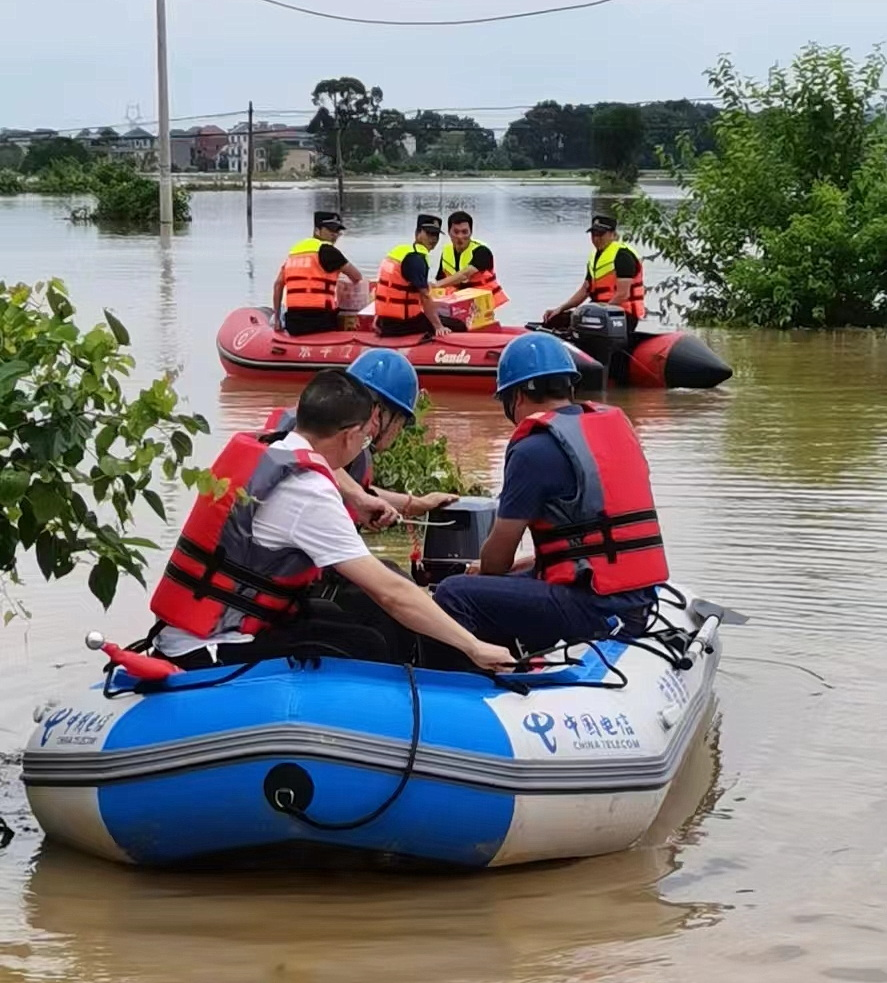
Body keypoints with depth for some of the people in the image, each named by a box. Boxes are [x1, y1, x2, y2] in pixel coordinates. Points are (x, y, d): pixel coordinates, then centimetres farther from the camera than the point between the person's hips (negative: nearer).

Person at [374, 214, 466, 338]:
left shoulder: (399, 250, 12)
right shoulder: (416, 258, -15)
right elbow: (424, 296, -22)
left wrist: (379, 318, 26)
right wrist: (438, 327, -22)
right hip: (402, 323, -9)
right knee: (459, 327, -5)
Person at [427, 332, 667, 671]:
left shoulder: (535, 449, -10)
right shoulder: (617, 426, 15)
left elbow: (497, 557, -1)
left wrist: (485, 575, 22)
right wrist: (523, 566, 29)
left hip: (596, 611, -9)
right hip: (638, 604, 9)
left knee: (454, 596, -12)